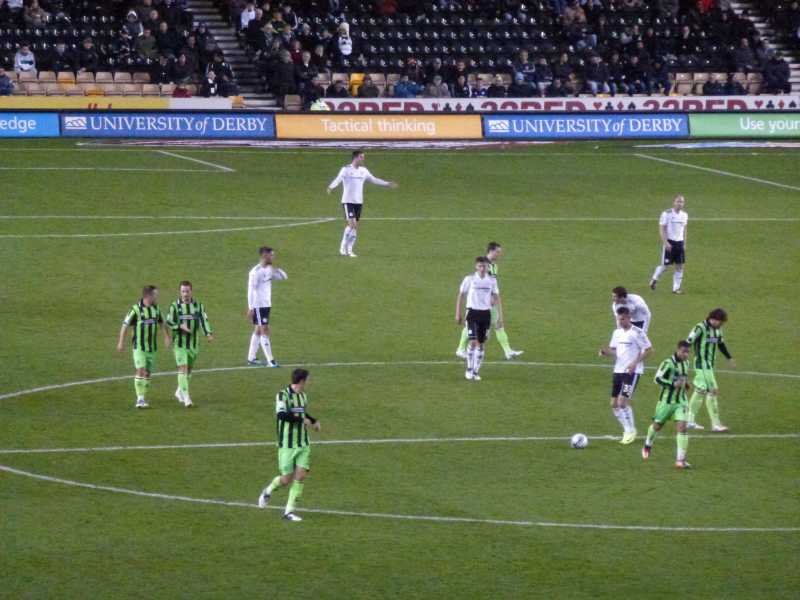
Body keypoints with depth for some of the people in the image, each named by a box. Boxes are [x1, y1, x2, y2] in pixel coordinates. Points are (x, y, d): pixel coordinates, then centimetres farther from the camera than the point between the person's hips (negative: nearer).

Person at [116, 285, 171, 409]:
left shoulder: (156, 309, 3)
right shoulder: (136, 309, -14)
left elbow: (162, 322, 20)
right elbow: (125, 325, -9)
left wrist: (167, 337, 15)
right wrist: (120, 342, -9)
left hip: (152, 347, 5)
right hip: (139, 347, -5)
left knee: (148, 373, 7)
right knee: (140, 371, -15)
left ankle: (143, 398, 16)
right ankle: (140, 398, -13)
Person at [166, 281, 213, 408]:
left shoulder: (198, 305, 3)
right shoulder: (174, 306, -3)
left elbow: (204, 320, -1)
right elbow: (169, 322, -4)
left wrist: (208, 333, -18)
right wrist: (180, 327, -22)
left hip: (193, 343, 4)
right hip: (179, 343, -4)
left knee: (189, 369, 13)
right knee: (183, 368, -13)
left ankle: (179, 392, 34)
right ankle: (186, 397, -14)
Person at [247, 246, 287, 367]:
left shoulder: (269, 270, 10)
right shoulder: (256, 271, -15)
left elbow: (284, 277, 15)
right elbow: (251, 290, -16)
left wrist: (276, 268, -2)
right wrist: (250, 308, -19)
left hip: (266, 304, 9)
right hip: (258, 305, -9)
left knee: (258, 331, 12)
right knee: (264, 330, -9)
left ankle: (251, 358, 19)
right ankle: (270, 360, -11)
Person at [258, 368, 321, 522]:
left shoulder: (303, 396, 10)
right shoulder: (283, 395, -14)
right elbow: (281, 415, -30)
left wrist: (314, 421, 16)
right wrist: (302, 419, -26)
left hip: (303, 444, 6)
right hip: (287, 444, -6)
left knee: (301, 476, -5)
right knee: (287, 479, -3)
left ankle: (289, 510, 3)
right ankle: (268, 491, 29)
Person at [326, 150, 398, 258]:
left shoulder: (363, 171, 9)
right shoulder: (346, 170, -9)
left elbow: (374, 180, 22)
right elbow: (338, 179, -24)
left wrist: (388, 184, 24)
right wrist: (331, 187, -44)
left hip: (359, 202, 6)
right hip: (348, 201, -6)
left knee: (355, 227, 5)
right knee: (352, 224, -17)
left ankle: (349, 250, 13)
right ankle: (343, 247, -3)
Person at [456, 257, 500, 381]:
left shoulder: (492, 280, 4)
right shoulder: (469, 279, -3)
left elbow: (496, 296, 14)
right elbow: (461, 296, 2)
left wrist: (494, 301, -8)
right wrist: (458, 314, -1)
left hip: (485, 313, 3)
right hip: (472, 312, -3)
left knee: (480, 343, 6)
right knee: (473, 342, -13)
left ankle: (476, 371, 14)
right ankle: (469, 369, 1)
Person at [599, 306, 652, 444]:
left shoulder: (637, 333, -10)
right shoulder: (617, 332, 11)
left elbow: (648, 350, -8)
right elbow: (613, 349, 19)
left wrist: (635, 362, -18)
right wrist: (606, 351, -4)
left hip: (632, 371, -7)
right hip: (618, 370, 7)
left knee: (623, 401, -16)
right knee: (614, 404, 5)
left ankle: (631, 431, 0)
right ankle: (628, 430, 21)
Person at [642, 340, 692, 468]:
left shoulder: (686, 363, 5)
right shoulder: (668, 363, -18)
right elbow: (657, 378, -21)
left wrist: (686, 383, 6)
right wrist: (674, 384, -28)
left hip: (681, 401, 4)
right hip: (667, 401, -4)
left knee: (682, 427, -11)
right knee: (657, 426, 13)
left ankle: (680, 460, -11)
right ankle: (648, 445, 45)